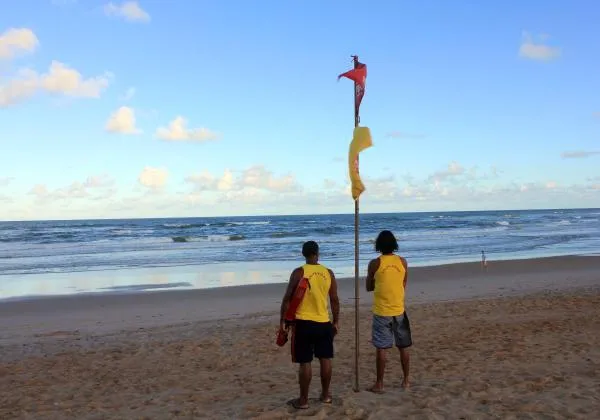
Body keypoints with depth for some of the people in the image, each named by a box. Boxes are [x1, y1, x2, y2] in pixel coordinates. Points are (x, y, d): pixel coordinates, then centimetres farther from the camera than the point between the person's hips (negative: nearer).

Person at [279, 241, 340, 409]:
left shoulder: (298, 273, -9)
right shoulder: (328, 273, 2)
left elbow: (287, 299, -9)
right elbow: (335, 300, 6)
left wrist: (283, 321, -2)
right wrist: (335, 322, 16)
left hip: (303, 322, -3)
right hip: (324, 322, 3)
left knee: (305, 363, 2)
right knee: (325, 359, 15)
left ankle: (303, 400, 10)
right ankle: (325, 394, 26)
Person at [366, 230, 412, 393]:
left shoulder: (375, 263, -8)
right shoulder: (403, 262, 1)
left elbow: (369, 287, 3)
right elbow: (404, 286, 11)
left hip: (381, 311, -3)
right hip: (399, 310, 3)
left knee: (381, 348, 1)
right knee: (403, 347, 14)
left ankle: (379, 384, 6)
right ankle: (406, 381, 22)